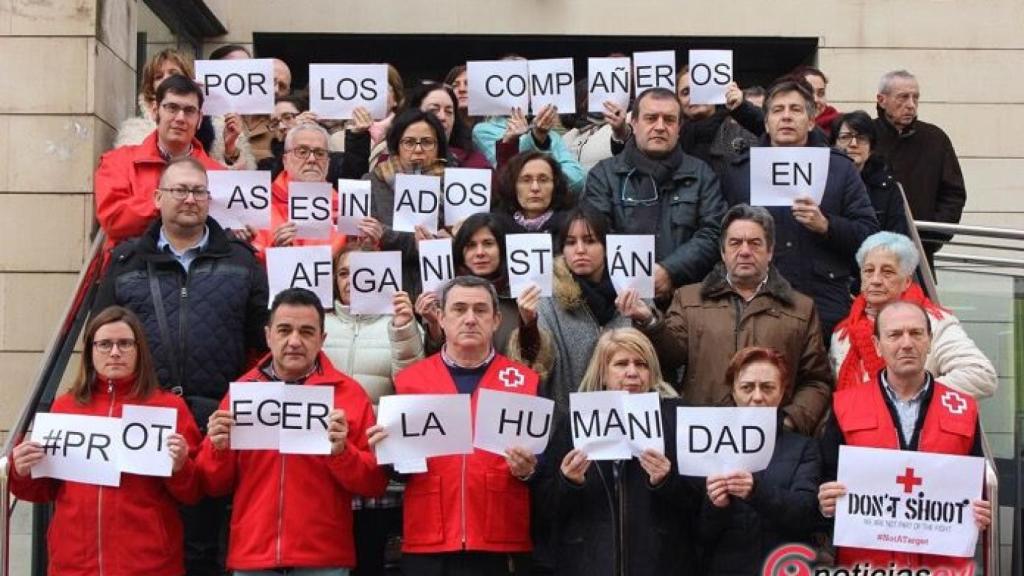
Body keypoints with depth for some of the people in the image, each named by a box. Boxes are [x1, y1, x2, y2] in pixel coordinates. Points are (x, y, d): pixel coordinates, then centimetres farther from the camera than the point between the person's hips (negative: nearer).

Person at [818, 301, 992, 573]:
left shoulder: (963, 409, 6)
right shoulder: (844, 406, 3)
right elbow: (827, 486, 4)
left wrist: (980, 514, -8)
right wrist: (827, 504, -15)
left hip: (944, 561, 1)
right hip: (865, 560, -1)